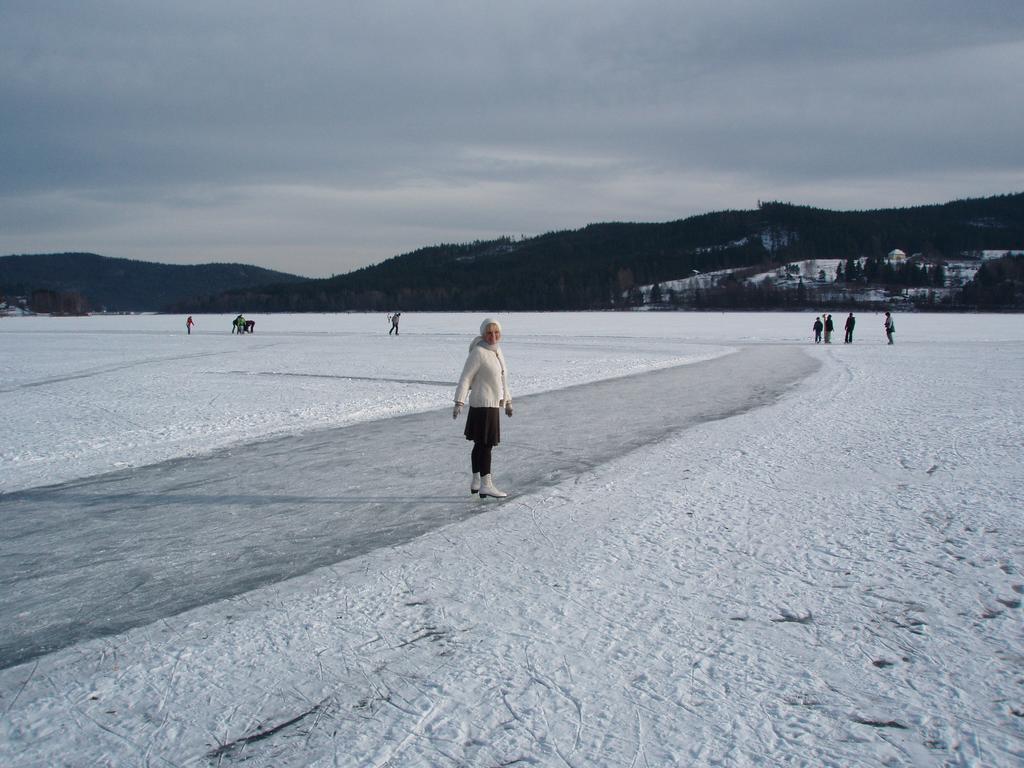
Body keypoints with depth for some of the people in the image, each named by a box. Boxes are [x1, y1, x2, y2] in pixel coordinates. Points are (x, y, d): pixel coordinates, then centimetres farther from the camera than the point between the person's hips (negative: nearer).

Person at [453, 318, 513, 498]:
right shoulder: (478, 352, -14)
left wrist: (508, 401, 24)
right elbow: (465, 378, -15)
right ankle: (486, 485, -6)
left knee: (480, 444, 14)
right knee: (486, 444, -8)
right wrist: (459, 402, -21)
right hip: (483, 404, -9)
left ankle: (476, 482, 21)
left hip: (492, 404, 9)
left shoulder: (497, 350, 12)